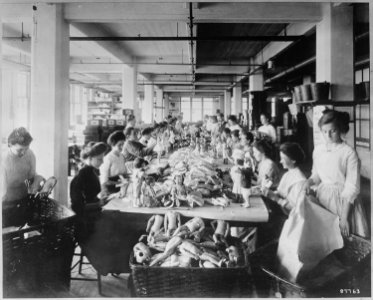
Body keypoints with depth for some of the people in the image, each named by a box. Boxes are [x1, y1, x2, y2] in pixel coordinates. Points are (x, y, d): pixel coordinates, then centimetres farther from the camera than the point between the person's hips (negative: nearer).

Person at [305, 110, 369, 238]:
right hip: (322, 197, 4)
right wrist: (310, 181, -9)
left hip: (342, 199, -4)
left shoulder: (349, 153, -15)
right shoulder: (318, 150, 1)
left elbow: (351, 188, -15)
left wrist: (344, 217, -17)